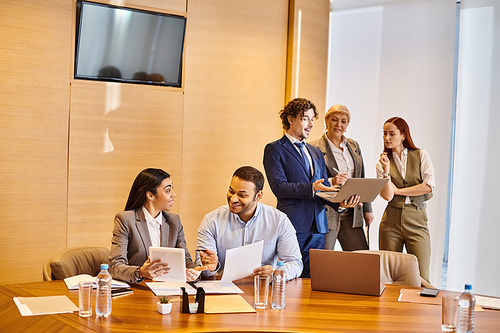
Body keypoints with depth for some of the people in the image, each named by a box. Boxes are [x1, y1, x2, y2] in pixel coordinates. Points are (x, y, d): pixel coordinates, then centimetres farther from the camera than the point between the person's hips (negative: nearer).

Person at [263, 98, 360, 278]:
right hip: (292, 225, -6)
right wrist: (311, 188, -21)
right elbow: (278, 186, -9)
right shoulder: (274, 149, 2)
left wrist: (340, 203, -4)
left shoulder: (316, 153, 22)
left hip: (318, 226, 6)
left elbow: (324, 187, 17)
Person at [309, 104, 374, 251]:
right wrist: (331, 182, -20)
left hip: (351, 213, 5)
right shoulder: (314, 147, -3)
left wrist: (367, 209, 16)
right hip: (326, 212, -5)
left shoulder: (354, 146, 15)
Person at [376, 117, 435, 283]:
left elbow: (429, 186, -7)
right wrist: (386, 170, -14)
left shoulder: (421, 155, 6)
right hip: (391, 221, 1)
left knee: (421, 278, -7)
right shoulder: (383, 162, 9)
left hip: (417, 221, -1)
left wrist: (397, 190, -2)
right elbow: (387, 195, -4)